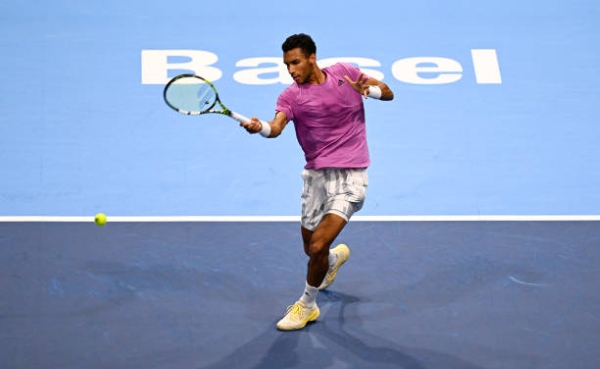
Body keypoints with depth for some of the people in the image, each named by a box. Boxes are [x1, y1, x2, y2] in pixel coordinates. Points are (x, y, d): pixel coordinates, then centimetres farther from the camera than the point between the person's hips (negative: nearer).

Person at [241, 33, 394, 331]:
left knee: (318, 247, -14)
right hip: (316, 175, 3)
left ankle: (307, 304, 10)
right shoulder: (291, 95, -4)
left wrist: (369, 89, -15)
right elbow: (276, 127, -23)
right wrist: (259, 127, -46)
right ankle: (336, 257, 54)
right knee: (311, 249, 16)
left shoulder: (345, 73, 0)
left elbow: (388, 93, 8)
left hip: (350, 175, -3)